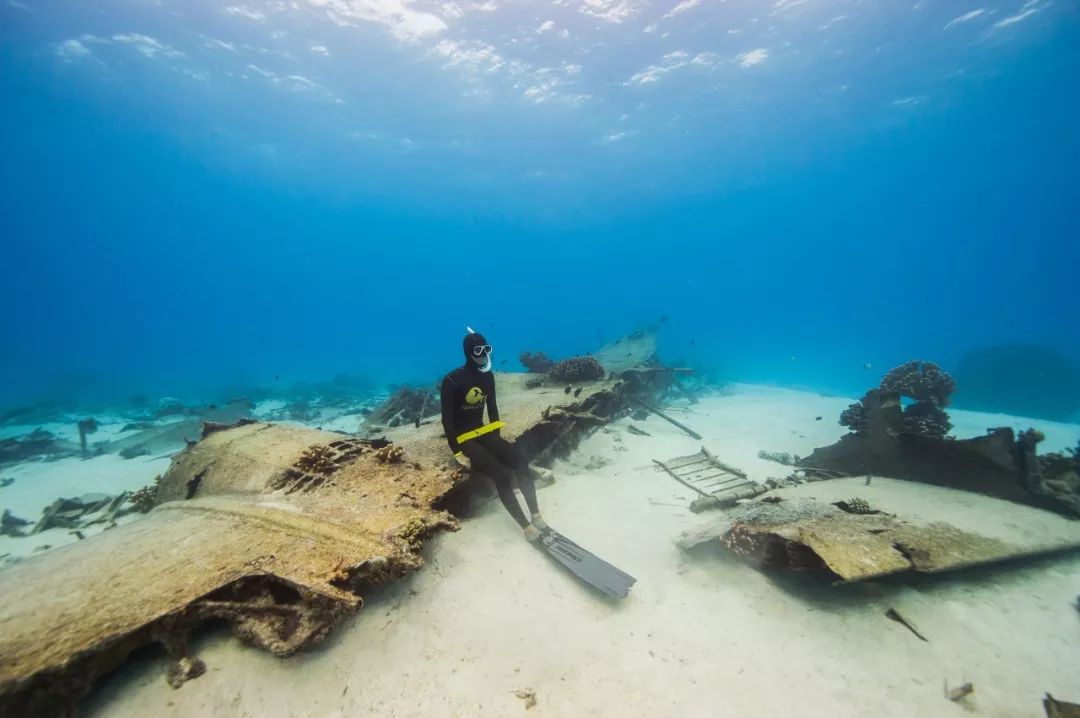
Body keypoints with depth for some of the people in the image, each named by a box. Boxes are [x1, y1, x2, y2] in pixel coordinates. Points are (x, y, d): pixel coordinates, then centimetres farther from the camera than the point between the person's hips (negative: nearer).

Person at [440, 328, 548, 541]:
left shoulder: (487, 376, 3)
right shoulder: (452, 381, -17)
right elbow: (447, 420, -15)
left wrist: (497, 438, 10)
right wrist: (457, 452, -17)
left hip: (482, 432, 6)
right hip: (463, 439, -6)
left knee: (520, 462, -16)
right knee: (502, 475, -23)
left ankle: (536, 516, -10)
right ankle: (526, 526, -12)